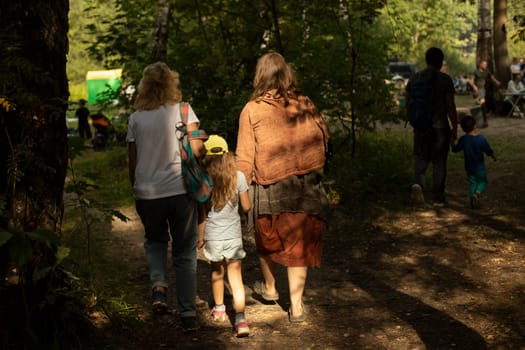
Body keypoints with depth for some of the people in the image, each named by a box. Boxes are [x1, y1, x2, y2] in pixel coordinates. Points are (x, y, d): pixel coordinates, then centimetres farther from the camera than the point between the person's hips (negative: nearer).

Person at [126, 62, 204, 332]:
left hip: (147, 193, 2)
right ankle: (188, 315, 10)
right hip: (180, 190, -1)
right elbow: (196, 150, -11)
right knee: (185, 252, 9)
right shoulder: (182, 110, -3)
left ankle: (158, 285, 1)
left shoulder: (136, 119, 3)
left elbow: (132, 163, 6)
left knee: (154, 240, 26)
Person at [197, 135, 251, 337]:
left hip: (212, 236, 0)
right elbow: (246, 207, 0)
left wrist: (200, 237, 5)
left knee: (216, 272, 21)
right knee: (235, 275, 2)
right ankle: (240, 319, -11)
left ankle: (219, 309, 40)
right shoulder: (238, 177, -6)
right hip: (233, 235, 0)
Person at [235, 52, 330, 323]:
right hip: (306, 187, 1)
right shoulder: (305, 105, 0)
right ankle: (296, 306, 11)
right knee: (299, 243, 10)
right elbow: (325, 139, 8)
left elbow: (245, 157, -6)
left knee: (267, 239, 22)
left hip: (269, 189, -1)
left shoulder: (252, 110, -5)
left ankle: (269, 287, 42)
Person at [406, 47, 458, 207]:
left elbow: (408, 103, 5)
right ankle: (438, 198, 14)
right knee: (439, 162, 8)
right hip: (440, 126, -2)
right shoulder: (445, 80, -9)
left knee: (421, 158, 13)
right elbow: (451, 106, -11)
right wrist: (455, 128, -3)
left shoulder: (414, 79, 1)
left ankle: (417, 183, -16)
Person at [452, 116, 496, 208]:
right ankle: (477, 193, -16)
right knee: (482, 182, 11)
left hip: (469, 167, 3)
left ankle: (472, 200, 7)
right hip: (480, 167, -3)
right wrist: (493, 157, 14)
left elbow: (455, 149, 2)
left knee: (473, 183, 14)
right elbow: (488, 151, -6)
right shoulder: (481, 139, -15)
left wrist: (452, 144, 23)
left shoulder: (463, 139, -9)